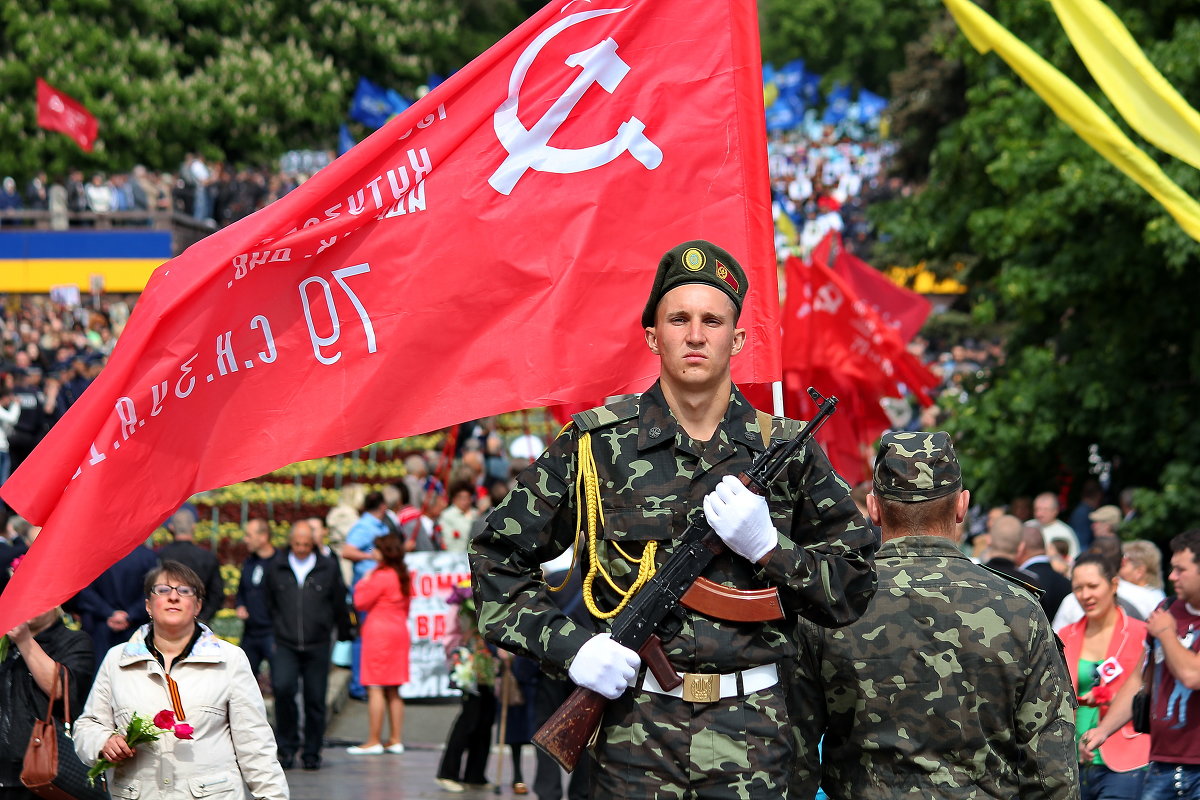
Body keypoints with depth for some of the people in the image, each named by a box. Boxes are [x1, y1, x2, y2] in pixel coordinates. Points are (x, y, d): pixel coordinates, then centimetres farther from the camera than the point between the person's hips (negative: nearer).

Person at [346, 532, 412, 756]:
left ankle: (374, 741, -7)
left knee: (375, 688, -6)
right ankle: (396, 740, 10)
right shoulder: (405, 576, 11)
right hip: (399, 632, 8)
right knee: (393, 691, 11)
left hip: (379, 631, -8)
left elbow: (361, 602, -9)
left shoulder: (381, 576, -14)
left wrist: (363, 583, 5)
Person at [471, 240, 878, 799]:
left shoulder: (786, 452, 7)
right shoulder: (597, 444, 2)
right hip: (633, 726, -1)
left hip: (750, 732, 1)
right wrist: (569, 647, -7)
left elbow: (853, 589, 10)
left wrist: (768, 547, -8)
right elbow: (496, 559, 6)